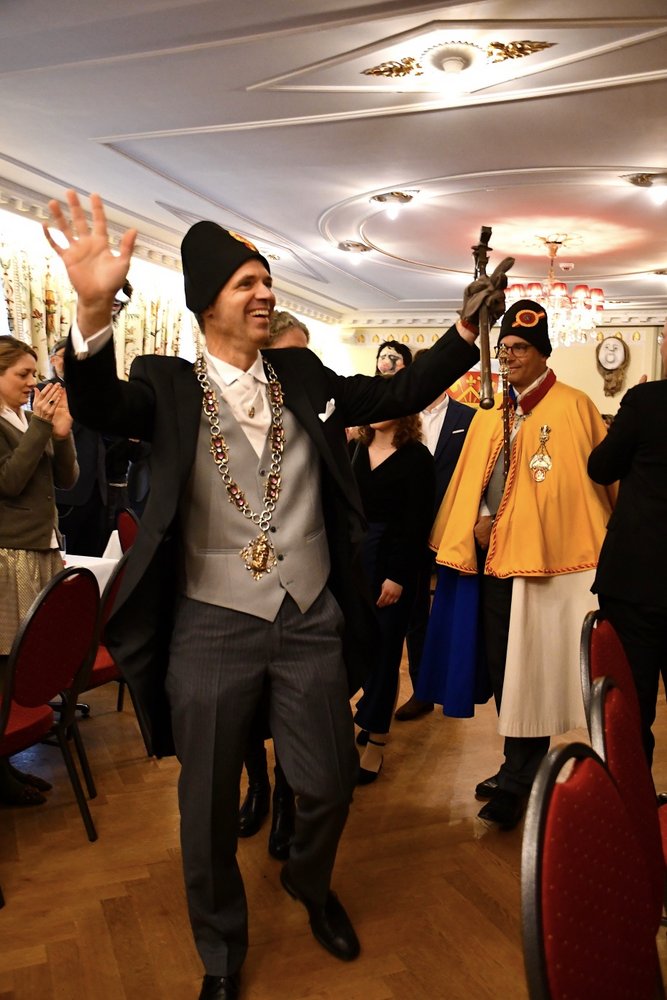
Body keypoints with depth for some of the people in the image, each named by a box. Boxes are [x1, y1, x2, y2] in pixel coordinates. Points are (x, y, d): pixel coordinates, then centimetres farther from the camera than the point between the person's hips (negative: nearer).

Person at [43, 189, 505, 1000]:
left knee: (329, 786, 15)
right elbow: (96, 405, -23)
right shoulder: (167, 386, -6)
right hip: (213, 628, -2)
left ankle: (311, 884, 50)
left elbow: (400, 393, 6)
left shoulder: (305, 378, 5)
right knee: (208, 809, 13)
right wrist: (94, 308, -40)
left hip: (312, 621, 3)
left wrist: (467, 328, -5)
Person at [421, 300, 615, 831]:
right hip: (495, 553, 6)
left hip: (543, 557, -6)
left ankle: (519, 779, 13)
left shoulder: (574, 406, -3)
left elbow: (598, 477, -4)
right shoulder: (491, 412, 13)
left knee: (528, 667, 0)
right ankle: (520, 765, 28)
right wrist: (479, 520, 0)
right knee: (501, 663, 12)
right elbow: (470, 478, 15)